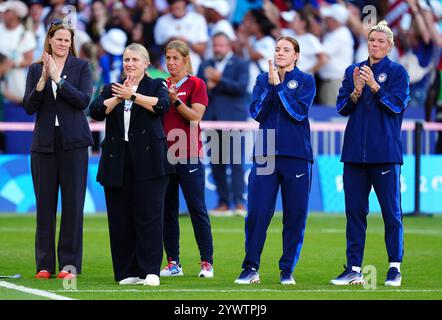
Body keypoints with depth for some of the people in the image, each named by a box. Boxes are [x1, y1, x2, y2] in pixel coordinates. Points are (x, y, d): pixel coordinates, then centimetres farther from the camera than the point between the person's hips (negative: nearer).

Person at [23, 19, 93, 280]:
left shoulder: (81, 67, 4)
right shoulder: (36, 69, 9)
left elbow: (84, 100, -9)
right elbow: (29, 107, 1)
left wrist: (57, 78, -15)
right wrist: (42, 80, -14)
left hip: (73, 143, -2)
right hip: (44, 143, 2)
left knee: (73, 204, -2)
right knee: (45, 204, 3)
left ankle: (70, 263, 3)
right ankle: (45, 264, 8)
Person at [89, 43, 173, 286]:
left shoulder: (156, 86, 9)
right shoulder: (111, 89, 18)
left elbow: (162, 105, -12)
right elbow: (96, 111, 1)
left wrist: (132, 95, -13)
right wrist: (118, 97, -10)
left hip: (147, 161, -3)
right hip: (117, 162, 4)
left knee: (149, 214, -8)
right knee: (120, 218, 2)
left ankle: (151, 271, -8)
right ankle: (127, 272, 7)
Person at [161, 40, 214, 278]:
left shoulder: (196, 84, 0)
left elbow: (196, 117, -10)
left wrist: (175, 100, -19)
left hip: (188, 156, -5)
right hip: (164, 154, 5)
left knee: (197, 209, -4)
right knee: (167, 210, 4)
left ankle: (207, 262, -1)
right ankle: (173, 263, 9)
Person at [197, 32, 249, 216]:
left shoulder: (240, 65, 5)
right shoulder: (205, 66, 18)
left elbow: (241, 87, -9)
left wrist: (219, 80, -12)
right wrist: (208, 86, -8)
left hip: (232, 117, -5)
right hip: (212, 118, 5)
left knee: (235, 160, -11)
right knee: (216, 163, 3)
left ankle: (239, 202, -13)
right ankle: (223, 203, 6)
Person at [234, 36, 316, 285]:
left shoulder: (305, 80, 4)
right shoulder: (263, 79, 11)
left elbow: (299, 112, -10)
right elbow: (257, 113, 0)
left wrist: (279, 85, -11)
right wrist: (270, 85, -9)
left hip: (296, 155, -1)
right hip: (265, 153, 1)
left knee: (295, 214, 1)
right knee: (257, 211, -5)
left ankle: (288, 270, 8)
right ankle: (251, 269, 1)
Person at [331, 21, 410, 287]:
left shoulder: (397, 72, 2)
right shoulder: (353, 71, 13)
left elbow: (397, 105, -10)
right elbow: (342, 107, 8)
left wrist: (375, 86, -21)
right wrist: (356, 92, -11)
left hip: (385, 153, -4)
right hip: (355, 152, 4)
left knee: (391, 211, -2)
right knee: (355, 212, 5)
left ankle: (395, 268, 4)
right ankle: (354, 269, 8)